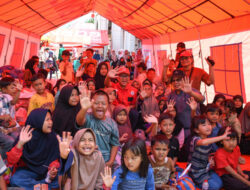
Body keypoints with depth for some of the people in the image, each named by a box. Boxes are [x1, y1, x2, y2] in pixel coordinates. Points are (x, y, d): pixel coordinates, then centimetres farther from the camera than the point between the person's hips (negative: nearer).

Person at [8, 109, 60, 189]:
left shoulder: (52, 137, -8)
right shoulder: (24, 136, -15)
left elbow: (54, 159, -2)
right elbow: (10, 161, -20)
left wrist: (53, 170, -24)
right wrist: (20, 143, -35)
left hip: (45, 170, 1)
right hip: (27, 170, -1)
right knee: (15, 180, -33)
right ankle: (47, 183, -23)